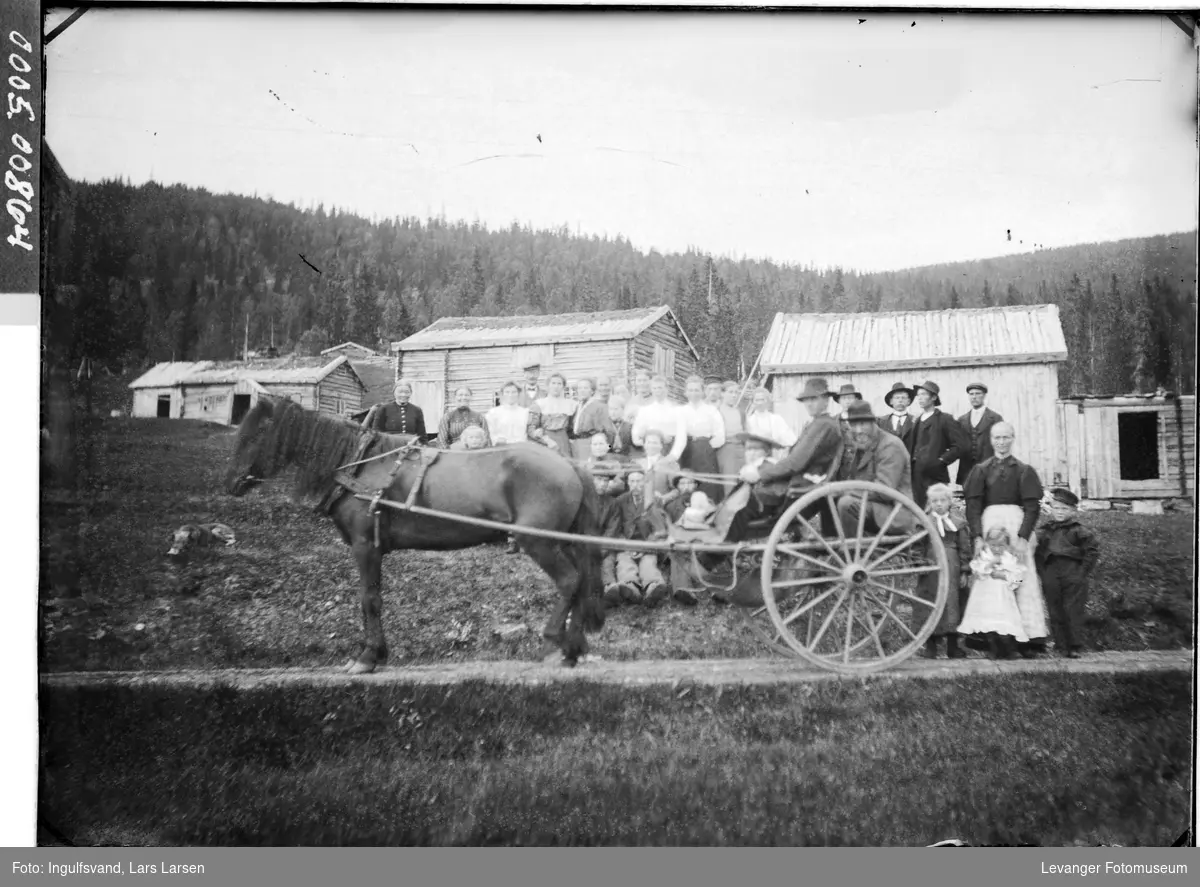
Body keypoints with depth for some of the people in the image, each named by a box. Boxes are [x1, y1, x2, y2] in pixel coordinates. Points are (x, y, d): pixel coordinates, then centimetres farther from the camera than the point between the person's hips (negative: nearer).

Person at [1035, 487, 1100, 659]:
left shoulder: (1078, 531, 1)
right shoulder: (1045, 531, 13)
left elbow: (1093, 549, -1)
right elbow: (1038, 554, 17)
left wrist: (1084, 571, -6)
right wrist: (1041, 573, 6)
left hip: (1073, 576, -4)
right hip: (1051, 576, 4)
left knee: (1073, 611, -5)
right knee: (1056, 613, 6)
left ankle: (1075, 646, 0)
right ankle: (1061, 645, 12)